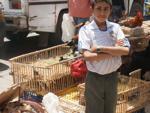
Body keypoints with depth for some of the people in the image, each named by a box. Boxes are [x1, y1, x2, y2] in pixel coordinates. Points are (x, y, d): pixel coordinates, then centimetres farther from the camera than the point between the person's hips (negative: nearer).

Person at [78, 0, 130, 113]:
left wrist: (100, 48, -20)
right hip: (94, 78, -3)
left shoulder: (115, 27, -3)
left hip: (112, 77, 3)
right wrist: (114, 50, -17)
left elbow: (126, 50, -13)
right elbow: (87, 56, -22)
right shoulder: (85, 30, -12)